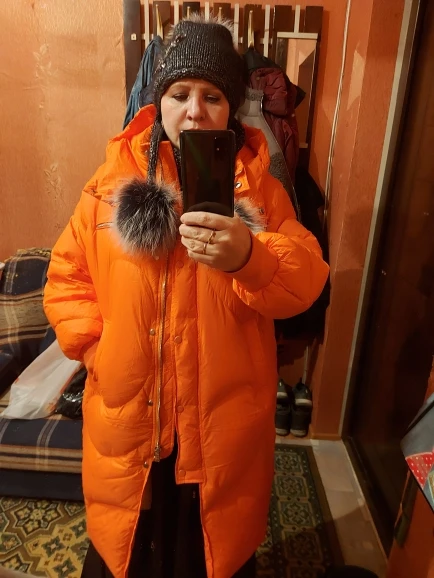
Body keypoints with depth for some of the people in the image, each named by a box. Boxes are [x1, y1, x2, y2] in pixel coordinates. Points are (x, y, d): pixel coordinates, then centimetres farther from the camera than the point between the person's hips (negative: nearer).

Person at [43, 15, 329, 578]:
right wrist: (97, 347, -10)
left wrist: (247, 256, -35)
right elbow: (67, 278, 1)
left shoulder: (257, 184, -5)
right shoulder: (114, 179, -3)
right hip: (127, 408, 1)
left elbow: (306, 280, -15)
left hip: (224, 411, 0)